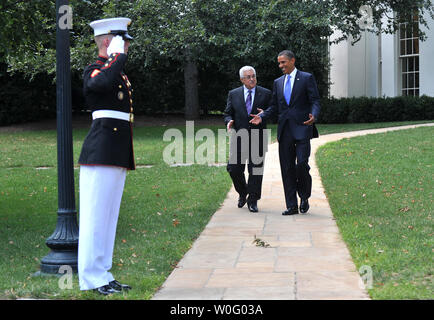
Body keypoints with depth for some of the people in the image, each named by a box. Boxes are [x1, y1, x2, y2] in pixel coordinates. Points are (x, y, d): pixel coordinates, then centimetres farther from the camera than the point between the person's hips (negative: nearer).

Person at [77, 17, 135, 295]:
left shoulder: (120, 73, 21)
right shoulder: (94, 71, -8)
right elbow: (105, 82, -35)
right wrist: (118, 55, -18)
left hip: (119, 155, 10)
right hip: (101, 154, -9)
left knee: (109, 215, 11)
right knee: (96, 214, -6)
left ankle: (103, 275, 17)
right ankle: (92, 279, -3)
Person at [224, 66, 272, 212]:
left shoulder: (265, 94, 4)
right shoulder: (233, 94, 8)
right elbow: (228, 113, 11)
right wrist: (229, 121, -11)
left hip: (258, 138, -1)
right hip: (239, 137, 1)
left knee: (256, 170, -1)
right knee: (234, 168, 0)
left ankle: (253, 200, 9)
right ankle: (243, 193, 26)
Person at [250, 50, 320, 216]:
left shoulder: (307, 78, 3)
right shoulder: (278, 82, 18)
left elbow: (315, 101, -2)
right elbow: (274, 106, 19)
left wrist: (314, 116, -22)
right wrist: (262, 117, 1)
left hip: (302, 128, -5)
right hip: (284, 130, 5)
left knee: (301, 163, -13)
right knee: (287, 168, 3)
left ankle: (304, 197, 11)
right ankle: (292, 206, 7)